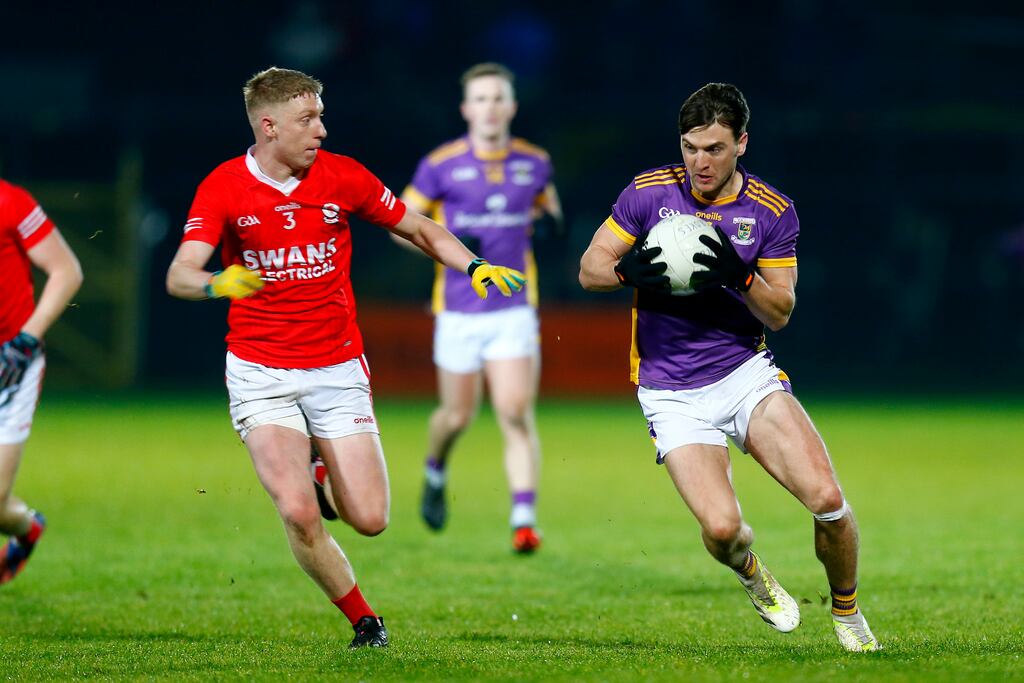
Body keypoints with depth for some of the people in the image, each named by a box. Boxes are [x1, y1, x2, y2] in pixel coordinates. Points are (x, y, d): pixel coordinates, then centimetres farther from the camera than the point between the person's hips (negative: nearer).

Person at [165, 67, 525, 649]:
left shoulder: (343, 176, -2)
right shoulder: (223, 187, -8)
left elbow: (421, 230, 10)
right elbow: (179, 275, -17)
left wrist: (475, 266, -8)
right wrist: (218, 284, -40)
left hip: (337, 370, 2)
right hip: (261, 375, -2)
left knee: (369, 519, -4)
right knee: (299, 515, -19)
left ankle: (317, 466, 31)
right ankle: (362, 619, 4)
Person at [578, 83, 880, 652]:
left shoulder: (772, 211, -2)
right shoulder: (650, 191, -4)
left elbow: (780, 313, -2)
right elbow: (590, 269, 1)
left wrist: (740, 276, -22)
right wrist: (628, 270, -21)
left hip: (747, 372, 1)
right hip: (672, 393, -1)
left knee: (827, 498, -17)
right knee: (722, 529, -20)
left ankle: (847, 611, 11)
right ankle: (752, 573, 18)